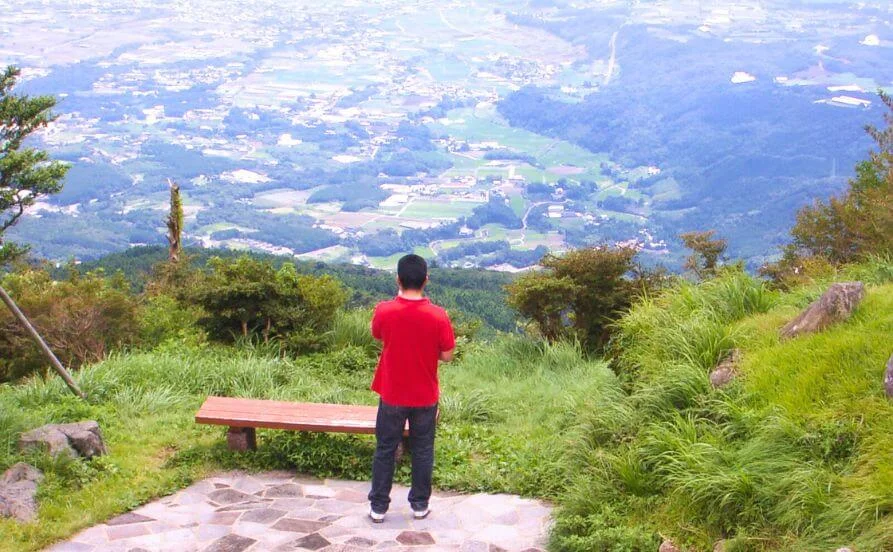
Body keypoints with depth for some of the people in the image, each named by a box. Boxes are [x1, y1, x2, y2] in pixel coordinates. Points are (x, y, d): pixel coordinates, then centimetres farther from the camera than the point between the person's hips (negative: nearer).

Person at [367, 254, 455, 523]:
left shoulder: (383, 311, -14)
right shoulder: (438, 316, -16)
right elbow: (447, 356, -8)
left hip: (392, 396, 0)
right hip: (425, 397, 0)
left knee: (385, 450, 13)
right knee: (422, 450, 15)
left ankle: (378, 506, 19)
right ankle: (420, 504, 24)